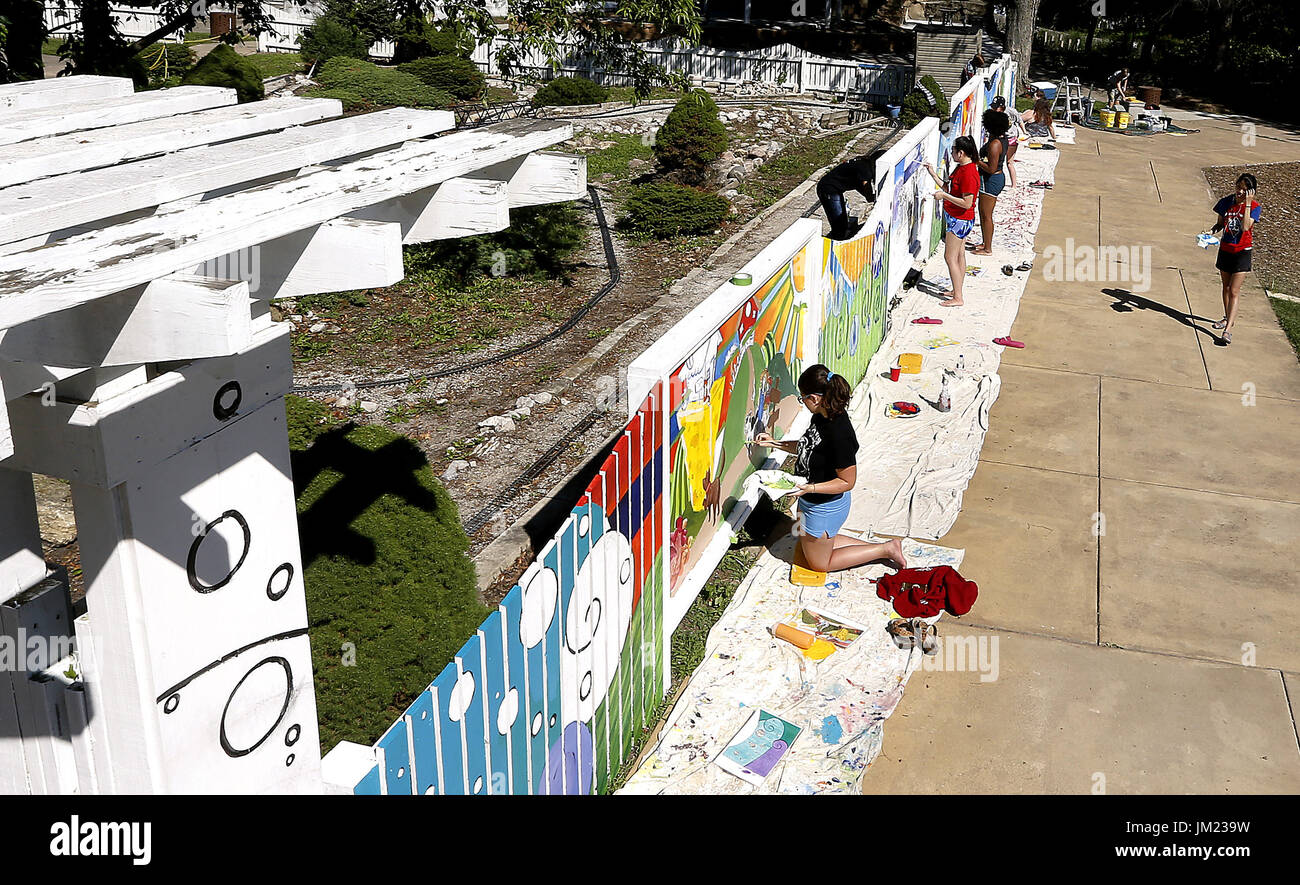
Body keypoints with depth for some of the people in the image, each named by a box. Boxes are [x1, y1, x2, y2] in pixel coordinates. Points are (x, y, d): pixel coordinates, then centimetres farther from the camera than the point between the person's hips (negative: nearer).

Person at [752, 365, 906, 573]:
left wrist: (810, 488, -34)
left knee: (819, 562, 15)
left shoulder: (839, 434, -34)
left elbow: (847, 482, -26)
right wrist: (775, 443, 8)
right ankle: (880, 547, 29)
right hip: (811, 501, 9)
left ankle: (886, 550, 19)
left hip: (825, 507, -9)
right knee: (806, 550, 29)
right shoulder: (821, 416, -7)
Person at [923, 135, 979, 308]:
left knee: (950, 257, -6)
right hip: (959, 219, 11)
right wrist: (933, 174, 10)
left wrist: (944, 196, -22)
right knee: (959, 255, 19)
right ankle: (957, 290, 30)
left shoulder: (969, 173, -25)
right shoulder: (961, 167, 7)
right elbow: (949, 188, 15)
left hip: (960, 220, -11)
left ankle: (958, 298, -2)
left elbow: (967, 203, -27)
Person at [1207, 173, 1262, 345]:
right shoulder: (1226, 202, -2)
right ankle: (1228, 318, 39)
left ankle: (1228, 330, -14)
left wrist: (1247, 203, -25)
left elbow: (1246, 226, -28)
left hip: (1242, 252, -5)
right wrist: (1211, 231, -11)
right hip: (1225, 250, 5)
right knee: (1226, 287, 19)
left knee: (1234, 291, -10)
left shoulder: (1255, 207, -12)